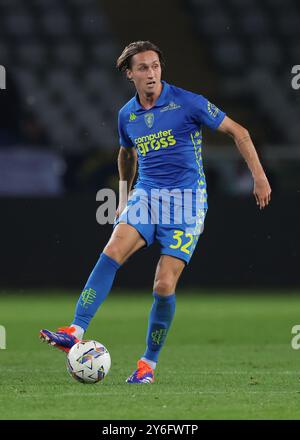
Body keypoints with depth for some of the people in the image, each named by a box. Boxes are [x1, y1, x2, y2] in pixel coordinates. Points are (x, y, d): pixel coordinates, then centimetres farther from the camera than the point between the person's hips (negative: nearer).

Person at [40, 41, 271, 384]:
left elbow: (238, 133, -1)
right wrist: (123, 198, 31)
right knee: (112, 252, -22)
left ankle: (149, 363, 6)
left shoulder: (187, 103, -7)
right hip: (146, 195, 4)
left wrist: (259, 177, -5)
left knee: (164, 285, -11)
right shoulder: (127, 115, 8)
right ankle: (76, 332, -29)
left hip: (186, 201, -4)